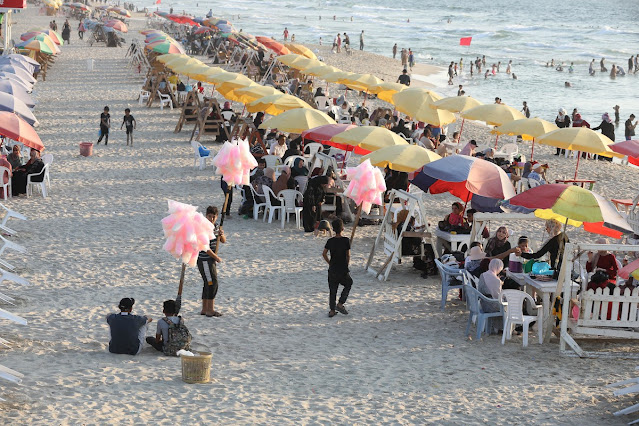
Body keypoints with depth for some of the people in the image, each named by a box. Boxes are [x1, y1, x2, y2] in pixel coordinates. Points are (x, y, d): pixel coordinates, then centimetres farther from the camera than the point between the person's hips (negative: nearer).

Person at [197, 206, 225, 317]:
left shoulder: (216, 226, 8)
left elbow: (223, 241, 15)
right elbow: (206, 248, -22)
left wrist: (221, 234, -8)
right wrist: (217, 258, -13)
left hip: (211, 259, 9)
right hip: (204, 260, -9)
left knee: (208, 284, 13)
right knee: (212, 283, -9)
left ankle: (204, 309, 21)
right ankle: (210, 310, -3)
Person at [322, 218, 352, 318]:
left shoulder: (330, 241, -2)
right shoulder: (346, 240, -11)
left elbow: (324, 254, 0)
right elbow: (348, 255, -10)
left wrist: (330, 263, 12)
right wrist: (346, 265, 6)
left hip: (332, 269, 3)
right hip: (343, 269, -3)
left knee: (332, 289, 11)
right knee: (348, 284, 21)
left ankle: (332, 310, 12)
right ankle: (340, 304, 9)